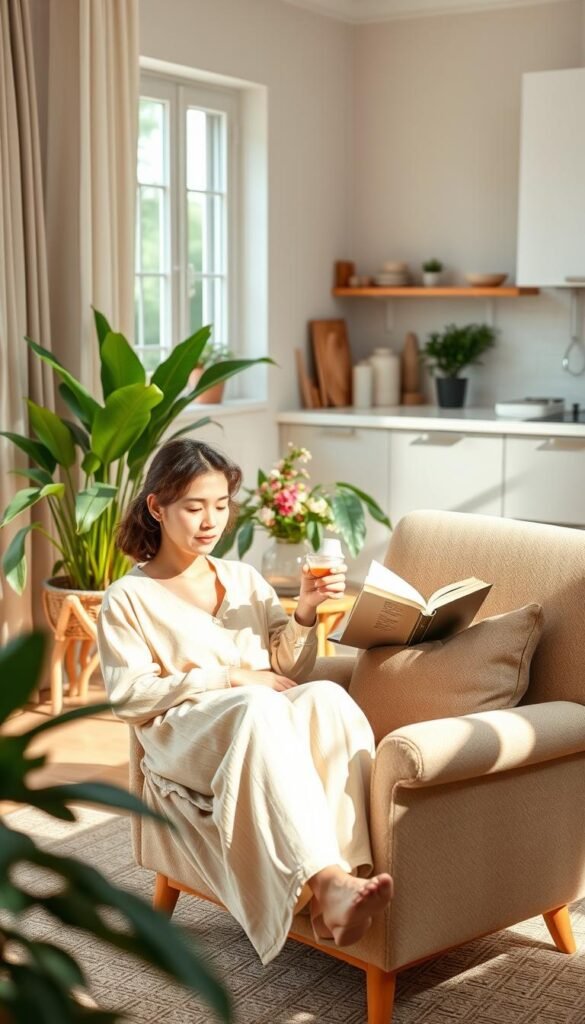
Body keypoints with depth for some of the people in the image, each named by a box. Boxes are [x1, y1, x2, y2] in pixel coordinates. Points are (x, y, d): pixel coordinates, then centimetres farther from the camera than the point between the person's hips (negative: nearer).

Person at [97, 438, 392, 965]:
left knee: (328, 697, -32)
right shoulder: (128, 598, 8)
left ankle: (336, 886, -46)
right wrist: (229, 677, -10)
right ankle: (326, 879, -52)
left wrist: (305, 614, -1)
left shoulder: (245, 579, 22)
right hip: (187, 733, -4)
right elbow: (128, 696, -4)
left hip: (264, 715, 4)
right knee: (258, 709, -39)